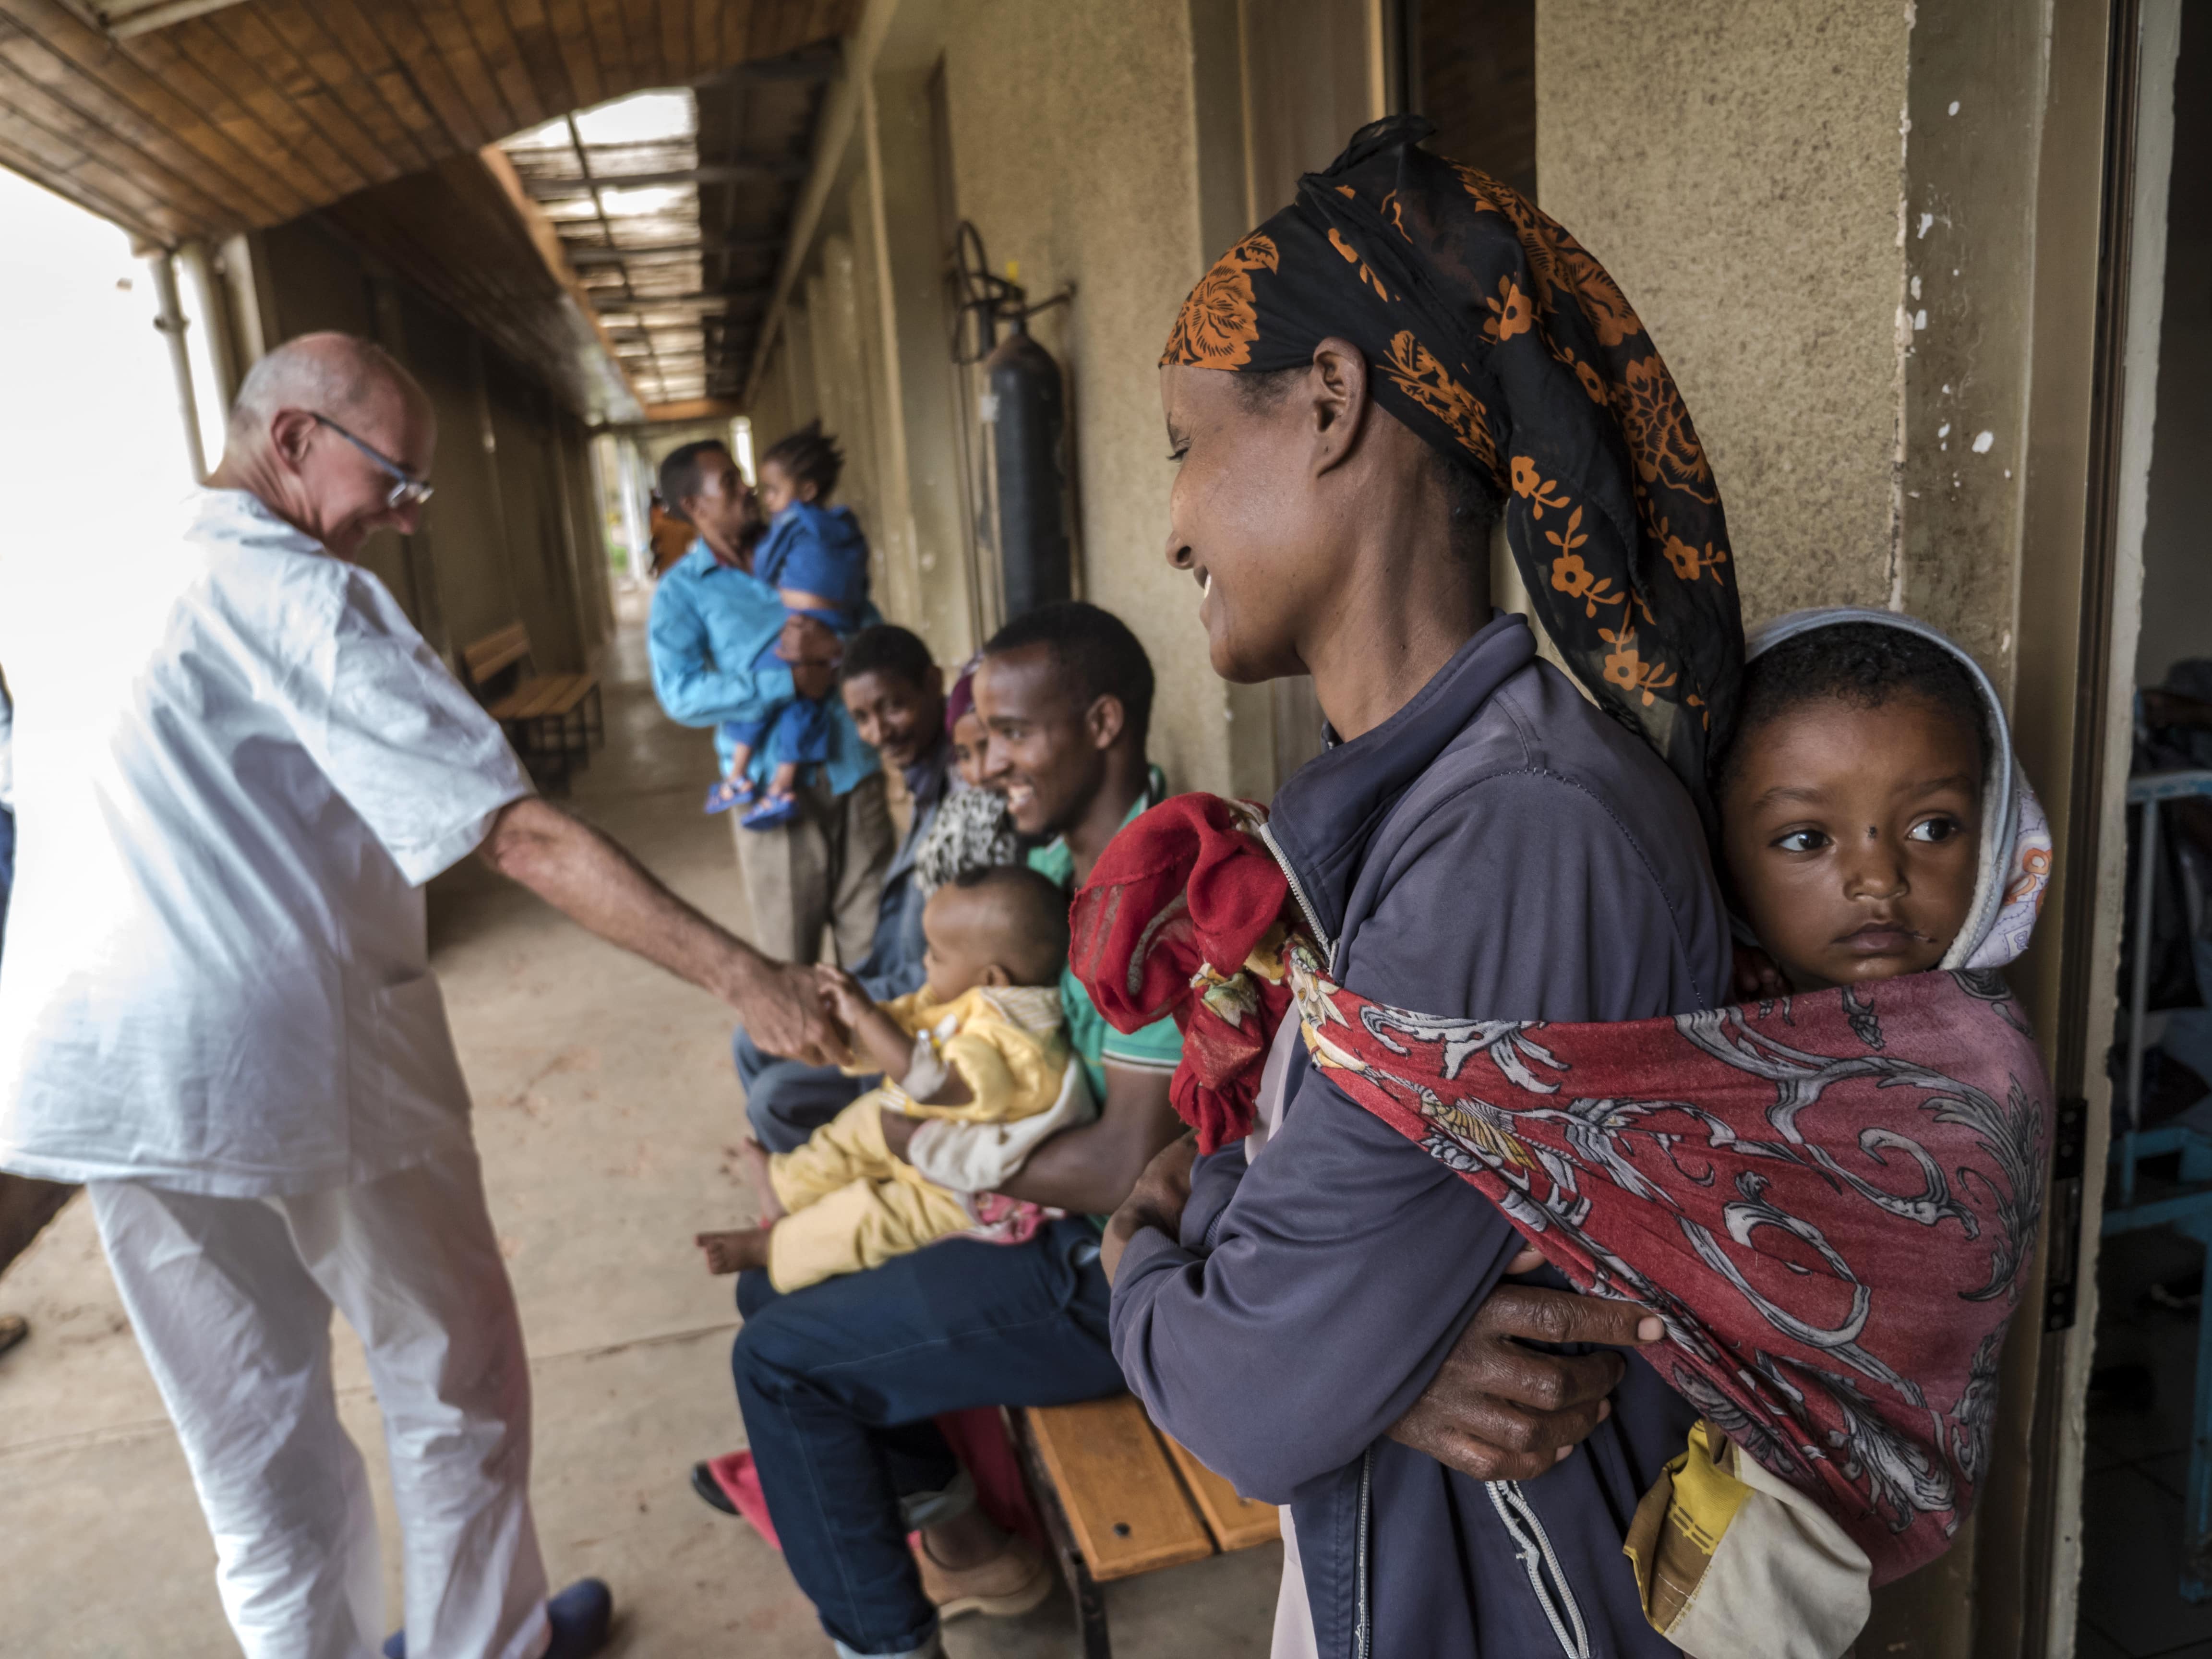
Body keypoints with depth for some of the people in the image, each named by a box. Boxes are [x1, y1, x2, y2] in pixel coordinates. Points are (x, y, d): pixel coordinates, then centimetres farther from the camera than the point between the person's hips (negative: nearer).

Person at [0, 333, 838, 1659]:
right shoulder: (297, 598, -16)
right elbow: (522, 835, -24)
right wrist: (747, 979, -25)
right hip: (307, 1054, -7)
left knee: (250, 1423, 19)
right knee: (457, 1375, 15)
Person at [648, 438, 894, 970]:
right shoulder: (681, 591, 1)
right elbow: (681, 695, -13)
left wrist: (835, 645, -14)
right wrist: (790, 681, -19)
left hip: (852, 766, 3)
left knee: (872, 938, 9)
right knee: (788, 952, 6)